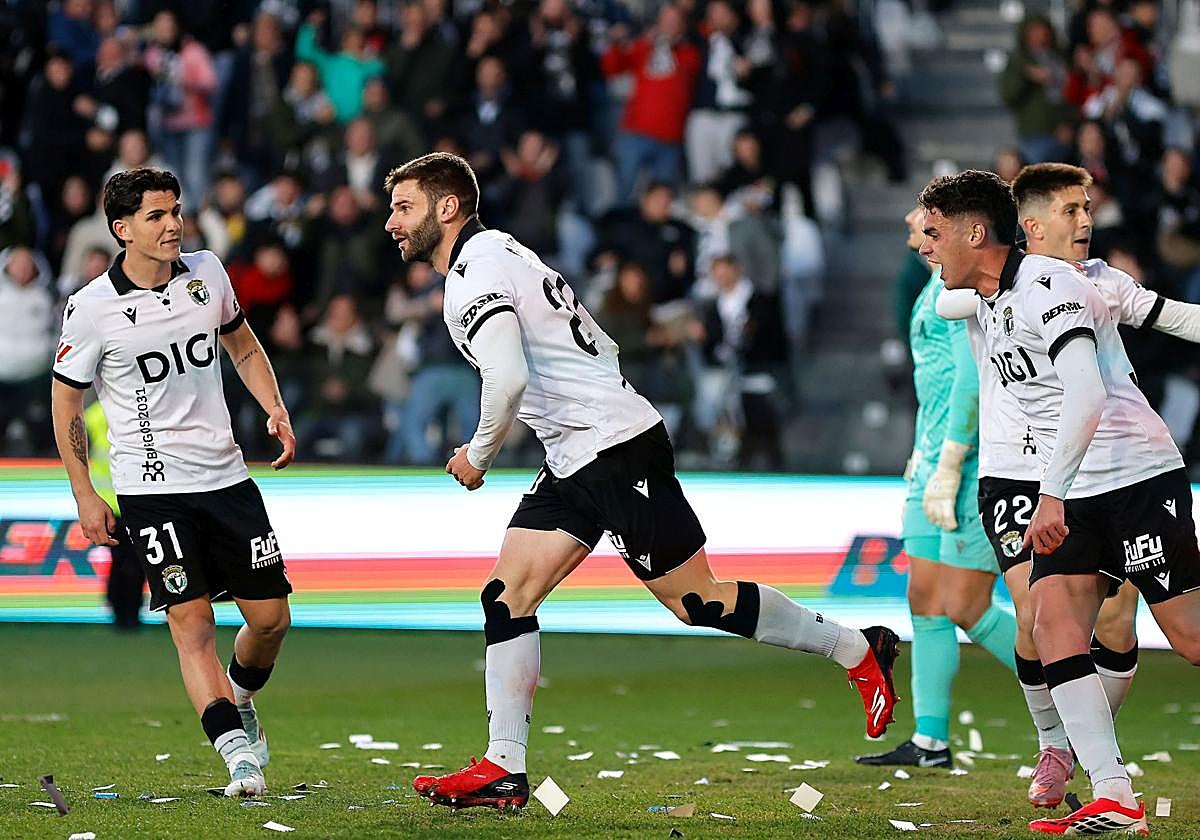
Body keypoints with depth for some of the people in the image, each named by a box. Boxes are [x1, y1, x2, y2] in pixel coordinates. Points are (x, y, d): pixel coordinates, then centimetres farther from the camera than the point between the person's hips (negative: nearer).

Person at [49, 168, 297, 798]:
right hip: (151, 486, -4)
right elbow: (65, 397, 0)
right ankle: (237, 753, -19)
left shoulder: (207, 273, 2)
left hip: (225, 474, 4)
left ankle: (240, 700, 34)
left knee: (270, 617, 4)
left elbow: (243, 348, 19)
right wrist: (84, 494, -2)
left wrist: (274, 409, 3)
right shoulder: (92, 308, -11)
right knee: (191, 620, -15)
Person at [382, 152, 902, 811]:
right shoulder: (498, 252, 16)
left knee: (696, 601, -1)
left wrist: (477, 454, -13)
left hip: (619, 449, -10)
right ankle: (503, 770, -1)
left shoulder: (473, 277, -16)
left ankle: (856, 650, 14)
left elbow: (508, 379, -31)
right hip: (574, 462, 10)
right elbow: (599, 346, 21)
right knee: (506, 597, 1)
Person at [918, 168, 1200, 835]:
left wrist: (1052, 495, -30)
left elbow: (1087, 394, -27)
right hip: (1075, 493, 9)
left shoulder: (1046, 287, -16)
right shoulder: (988, 306, 14)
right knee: (1054, 623, -9)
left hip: (1138, 475, -9)